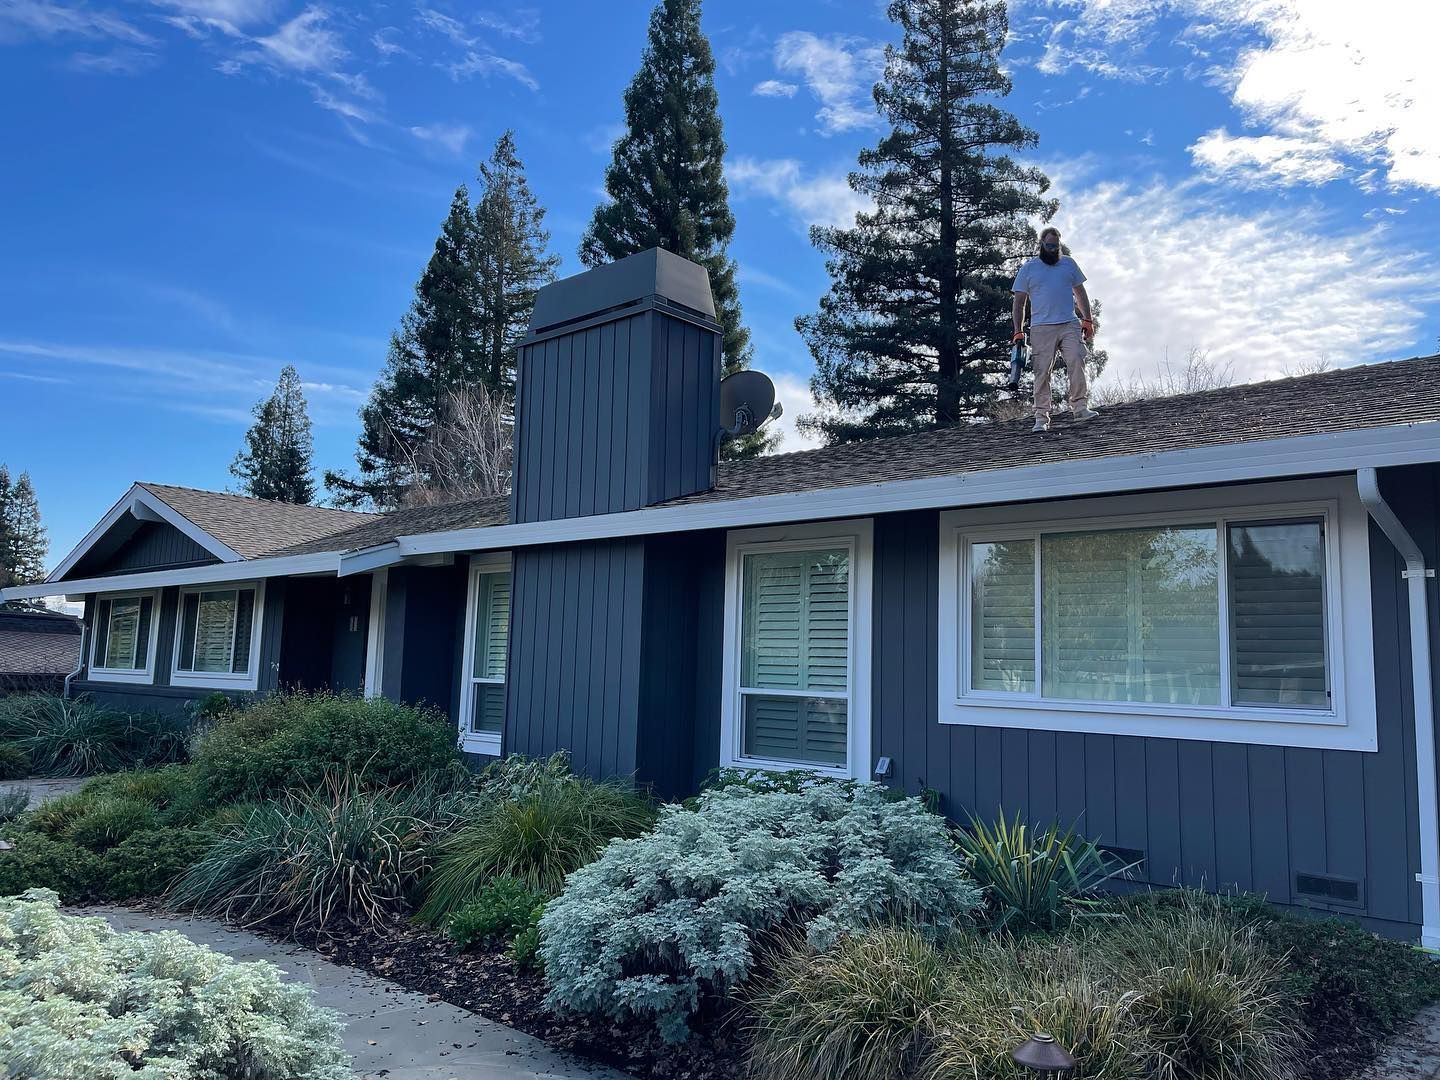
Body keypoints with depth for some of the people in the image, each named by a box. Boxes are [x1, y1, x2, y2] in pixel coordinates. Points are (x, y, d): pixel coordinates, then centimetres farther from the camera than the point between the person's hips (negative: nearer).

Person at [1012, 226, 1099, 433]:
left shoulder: (1068, 263, 15)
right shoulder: (1028, 268, 8)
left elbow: (1080, 293, 19)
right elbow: (1019, 301, 7)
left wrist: (1087, 320, 11)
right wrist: (1018, 331, 0)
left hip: (1069, 325, 2)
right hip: (1041, 328, -2)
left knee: (1077, 362, -14)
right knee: (1042, 372, -4)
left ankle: (1080, 406, -9)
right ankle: (1041, 417, -1)